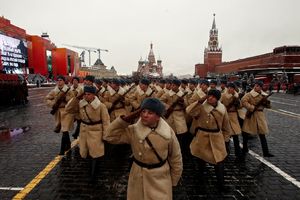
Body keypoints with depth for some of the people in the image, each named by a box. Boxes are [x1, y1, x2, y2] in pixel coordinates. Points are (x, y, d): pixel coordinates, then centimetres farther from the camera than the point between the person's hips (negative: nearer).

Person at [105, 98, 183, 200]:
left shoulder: (168, 132, -15)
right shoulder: (133, 130, -13)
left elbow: (176, 158, -4)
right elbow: (110, 136, -19)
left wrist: (173, 181, 4)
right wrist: (126, 119, -25)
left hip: (160, 179, -1)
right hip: (138, 178, 2)